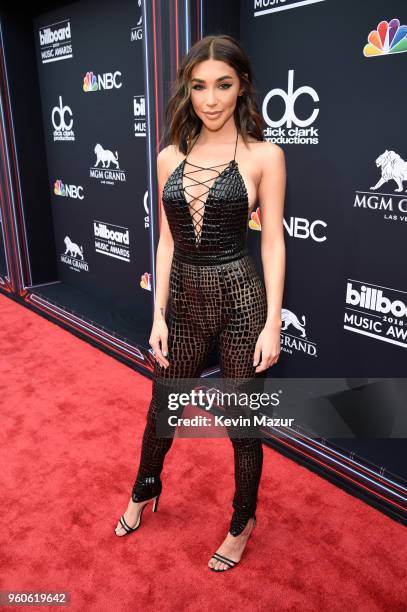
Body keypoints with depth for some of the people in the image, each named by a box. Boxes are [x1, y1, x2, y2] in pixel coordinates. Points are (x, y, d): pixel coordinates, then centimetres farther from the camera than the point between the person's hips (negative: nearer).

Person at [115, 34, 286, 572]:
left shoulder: (264, 155, -6)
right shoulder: (170, 157, 5)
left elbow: (273, 242, -7)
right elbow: (167, 240, 6)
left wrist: (272, 323, -11)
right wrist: (159, 315, 2)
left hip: (240, 296, -4)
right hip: (183, 297, 4)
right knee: (161, 409, 21)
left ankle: (242, 522, 38)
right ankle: (144, 492, 50)